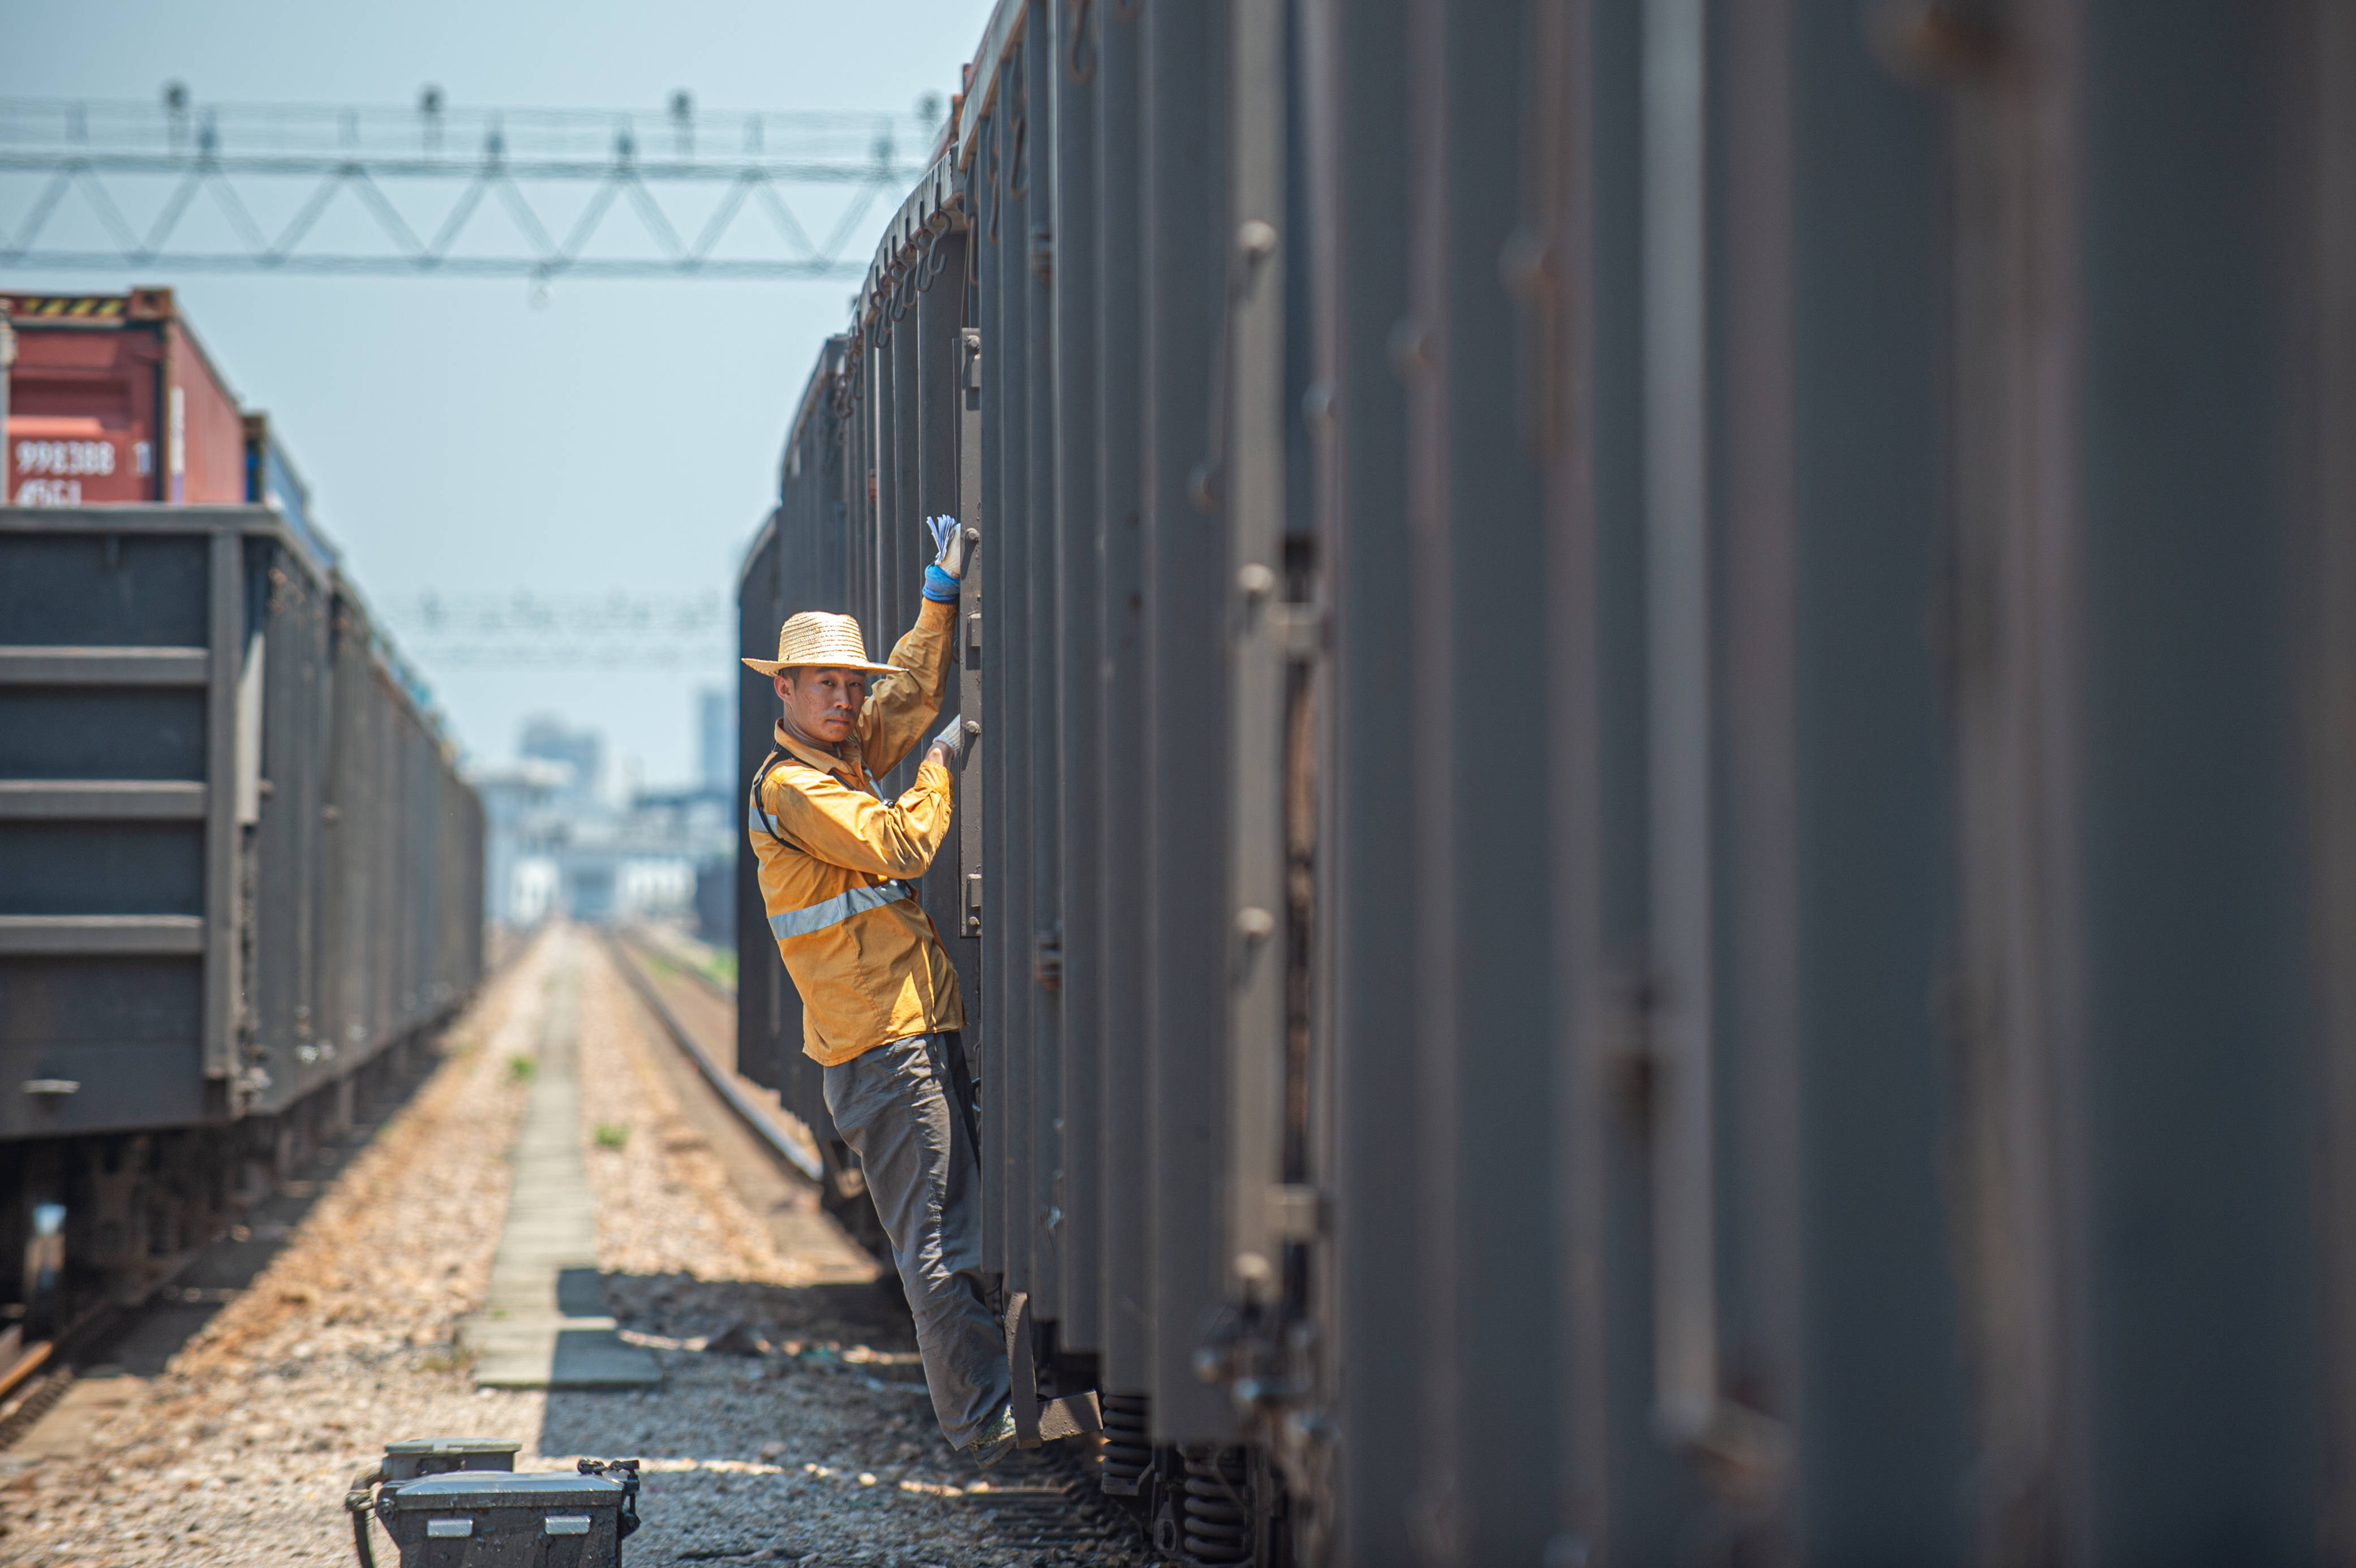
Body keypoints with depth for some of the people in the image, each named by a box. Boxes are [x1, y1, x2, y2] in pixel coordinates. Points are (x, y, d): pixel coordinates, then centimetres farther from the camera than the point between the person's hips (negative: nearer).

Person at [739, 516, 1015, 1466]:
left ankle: (990, 1412, 10)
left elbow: (911, 689, 30)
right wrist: (943, 764, -3)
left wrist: (943, 592, 23)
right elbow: (899, 846, -17)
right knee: (937, 1242, -10)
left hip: (922, 1026, 10)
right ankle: (986, 1429, -10)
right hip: (880, 1040, -10)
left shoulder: (851, 755, 17)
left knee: (963, 1231, 8)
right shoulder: (790, 787, -10)